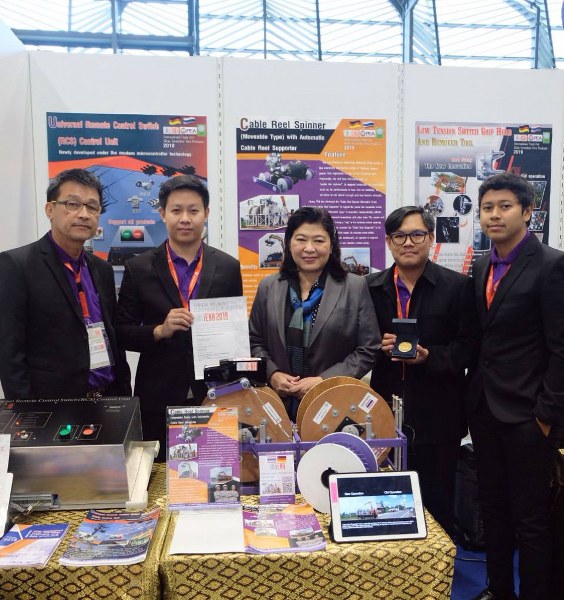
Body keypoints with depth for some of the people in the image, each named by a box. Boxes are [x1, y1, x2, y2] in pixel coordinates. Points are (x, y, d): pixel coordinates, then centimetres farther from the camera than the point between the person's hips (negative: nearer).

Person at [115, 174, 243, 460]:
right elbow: (122, 332, 2)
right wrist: (160, 330, -16)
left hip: (215, 393, 1)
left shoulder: (228, 267, 2)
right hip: (158, 397, 0)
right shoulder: (139, 268, 0)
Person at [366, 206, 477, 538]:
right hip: (385, 413, 3)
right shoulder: (371, 287, 8)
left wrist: (428, 356, -18)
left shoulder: (458, 286, 0)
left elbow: (467, 346, -3)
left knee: (437, 504, 9)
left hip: (437, 416, -2)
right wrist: (379, 346, -11)